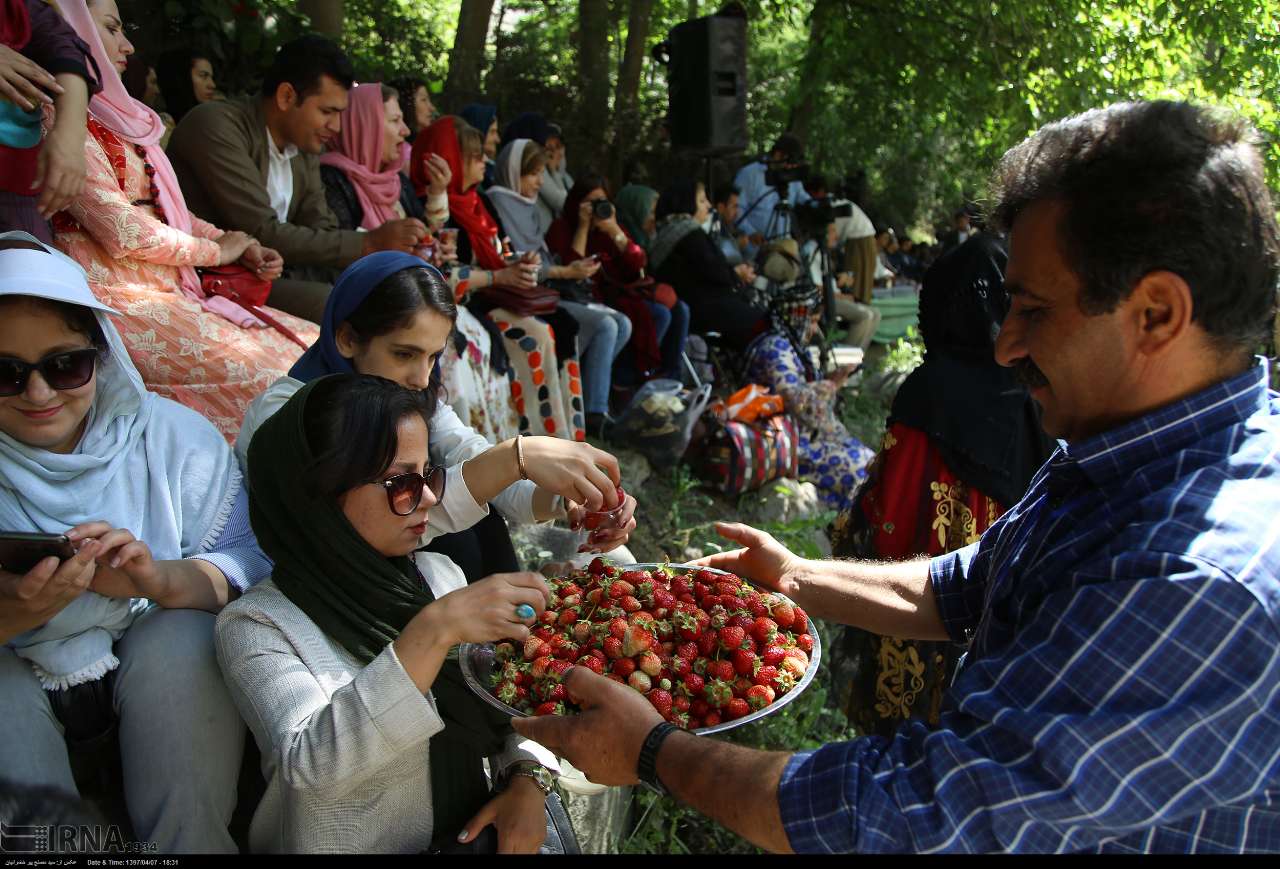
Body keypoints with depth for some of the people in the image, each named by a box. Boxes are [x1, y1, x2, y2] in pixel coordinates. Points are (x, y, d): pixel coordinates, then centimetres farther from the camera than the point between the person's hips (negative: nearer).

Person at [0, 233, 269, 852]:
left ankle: (191, 846, -10)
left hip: (159, 661, 1)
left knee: (184, 642, -30)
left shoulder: (172, 436, -9)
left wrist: (163, 581, -33)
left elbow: (249, 563, -12)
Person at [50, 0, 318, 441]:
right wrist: (216, 250, -3)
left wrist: (241, 248, 9)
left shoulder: (108, 115, 20)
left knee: (315, 342, -3)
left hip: (168, 289, 9)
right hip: (120, 300, -9)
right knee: (274, 373, -23)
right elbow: (123, 231, -16)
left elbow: (162, 208, 23)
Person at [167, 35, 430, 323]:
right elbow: (263, 235, -22)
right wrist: (368, 243, -22)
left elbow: (321, 230, 7)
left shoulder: (308, 143, 8)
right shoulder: (217, 127, -15)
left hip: (274, 271, 8)